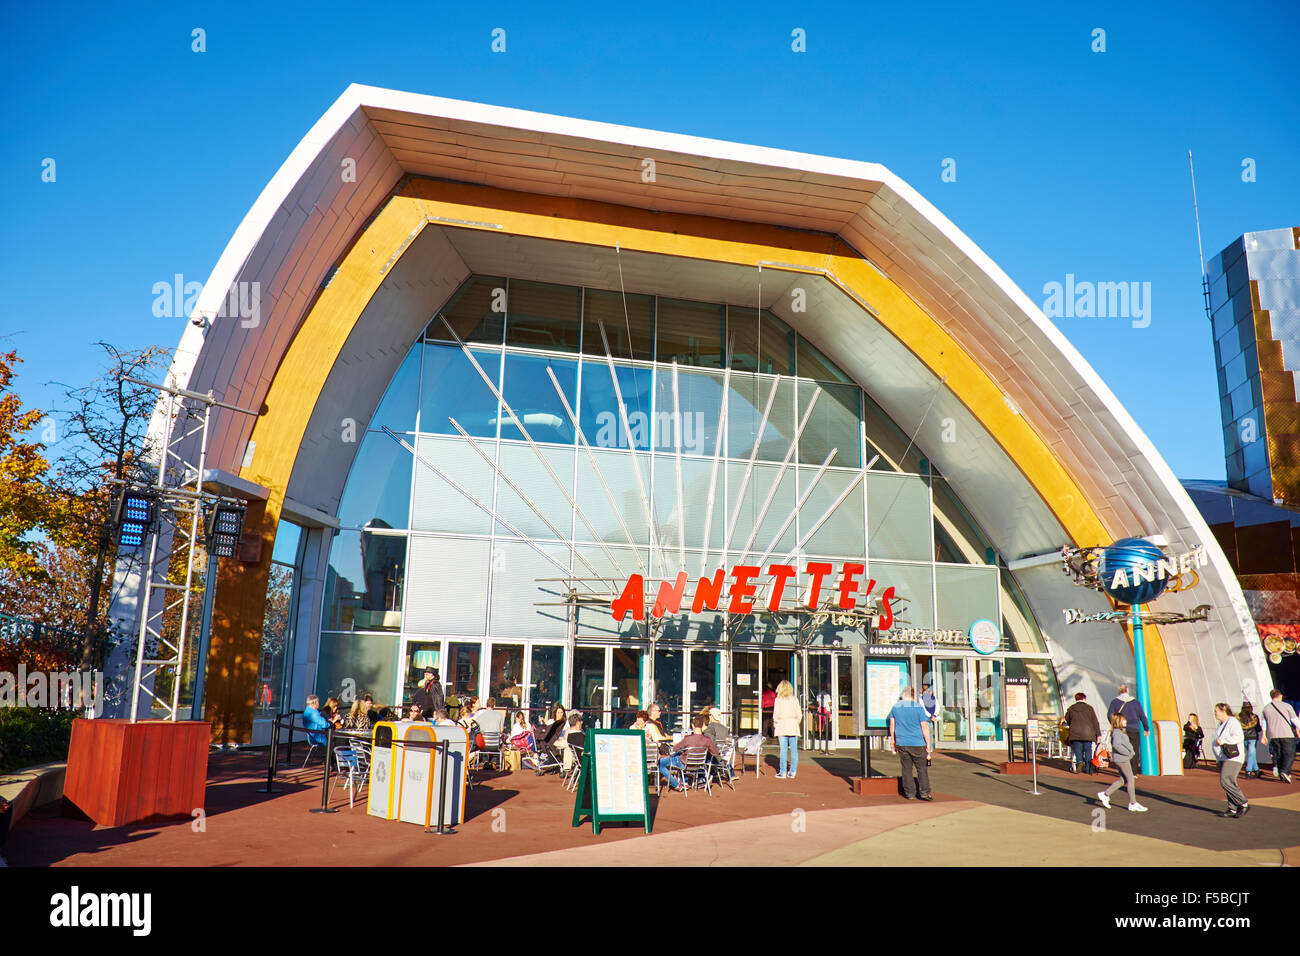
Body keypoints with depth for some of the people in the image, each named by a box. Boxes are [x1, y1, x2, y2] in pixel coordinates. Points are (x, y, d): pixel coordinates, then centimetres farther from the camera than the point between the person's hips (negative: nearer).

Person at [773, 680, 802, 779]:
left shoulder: (778, 700, -3)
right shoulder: (794, 699, 4)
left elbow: (776, 714, -6)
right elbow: (799, 714, 2)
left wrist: (775, 724, 8)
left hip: (782, 726, -2)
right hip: (793, 726, 2)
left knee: (783, 750, 0)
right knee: (794, 749, 6)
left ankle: (782, 772, 1)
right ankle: (792, 772, 7)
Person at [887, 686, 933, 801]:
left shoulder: (895, 707, 5)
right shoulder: (918, 707, -7)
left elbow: (892, 725, 11)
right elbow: (925, 727, -9)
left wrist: (892, 740, 20)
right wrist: (928, 744, -5)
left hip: (902, 743, 3)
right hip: (918, 743, -3)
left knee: (907, 768, 8)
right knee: (922, 768, 5)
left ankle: (909, 793, 9)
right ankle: (924, 792, 0)